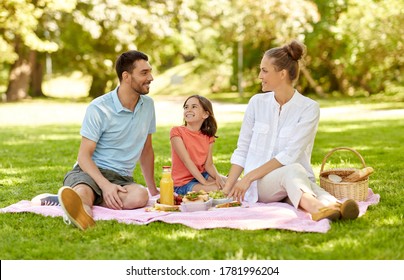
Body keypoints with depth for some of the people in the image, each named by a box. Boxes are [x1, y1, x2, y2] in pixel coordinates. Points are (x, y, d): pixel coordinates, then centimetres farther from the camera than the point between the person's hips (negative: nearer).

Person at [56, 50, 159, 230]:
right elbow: (84, 156, -10)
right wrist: (105, 185, -27)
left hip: (122, 178, 4)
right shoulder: (98, 108, -8)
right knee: (82, 191, -41)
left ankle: (76, 200, -40)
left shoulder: (148, 105, 9)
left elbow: (146, 150, 20)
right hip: (91, 171, -3)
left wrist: (153, 189, 23)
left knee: (140, 196, -34)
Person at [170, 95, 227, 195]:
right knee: (217, 190, -25)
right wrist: (204, 182, -24)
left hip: (201, 175, 6)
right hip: (183, 183, -6)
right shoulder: (177, 131, -11)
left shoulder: (208, 136, 5)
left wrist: (218, 177, -22)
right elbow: (187, 160, -18)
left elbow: (209, 164, -1)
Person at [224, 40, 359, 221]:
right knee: (293, 170, -35)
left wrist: (249, 177, -14)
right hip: (259, 185, -1)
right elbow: (242, 150, 10)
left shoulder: (309, 108, -4)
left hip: (296, 179, 1)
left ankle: (333, 207, -68)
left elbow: (290, 155, -12)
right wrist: (227, 188, 1)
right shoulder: (257, 102, 7)